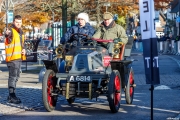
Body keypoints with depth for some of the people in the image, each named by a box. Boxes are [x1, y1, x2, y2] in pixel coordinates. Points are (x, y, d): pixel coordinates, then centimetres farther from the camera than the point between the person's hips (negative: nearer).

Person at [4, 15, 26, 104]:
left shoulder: (20, 32, 16)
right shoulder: (11, 31, -10)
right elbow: (8, 37, -35)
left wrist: (23, 49, 9)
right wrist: (7, 34, -58)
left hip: (19, 58, 9)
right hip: (12, 58, -9)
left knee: (16, 77, 14)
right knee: (12, 76, -12)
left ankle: (11, 96, 24)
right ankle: (12, 96, -12)